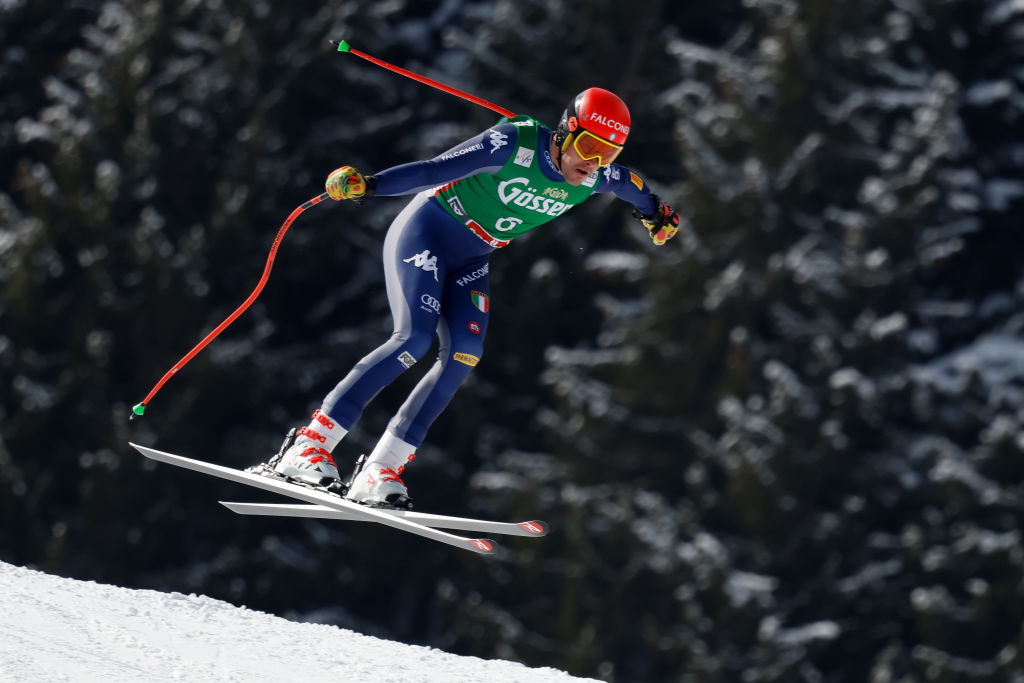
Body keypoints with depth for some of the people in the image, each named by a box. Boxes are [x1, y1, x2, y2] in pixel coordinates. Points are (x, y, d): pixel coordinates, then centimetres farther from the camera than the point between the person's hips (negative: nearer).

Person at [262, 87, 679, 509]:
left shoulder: (596, 177, -7)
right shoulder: (515, 144, -26)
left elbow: (630, 185, 17)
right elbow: (435, 171, -29)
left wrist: (655, 214, 37)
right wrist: (366, 186, -40)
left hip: (471, 262, 6)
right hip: (425, 232, -6)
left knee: (463, 356, -14)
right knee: (413, 339, -24)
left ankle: (381, 469, -13)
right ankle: (311, 443, -23)